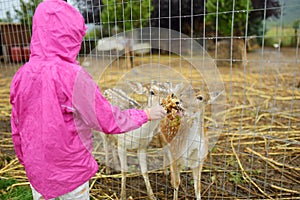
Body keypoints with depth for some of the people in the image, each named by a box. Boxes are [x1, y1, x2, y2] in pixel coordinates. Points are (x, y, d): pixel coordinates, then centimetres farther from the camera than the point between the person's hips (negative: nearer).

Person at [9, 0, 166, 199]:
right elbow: (109, 120, -17)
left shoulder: (22, 75, -6)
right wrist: (146, 114, -4)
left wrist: (26, 160, 20)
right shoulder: (72, 75, -23)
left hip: (36, 168, 5)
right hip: (70, 170, -5)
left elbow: (17, 129, 4)